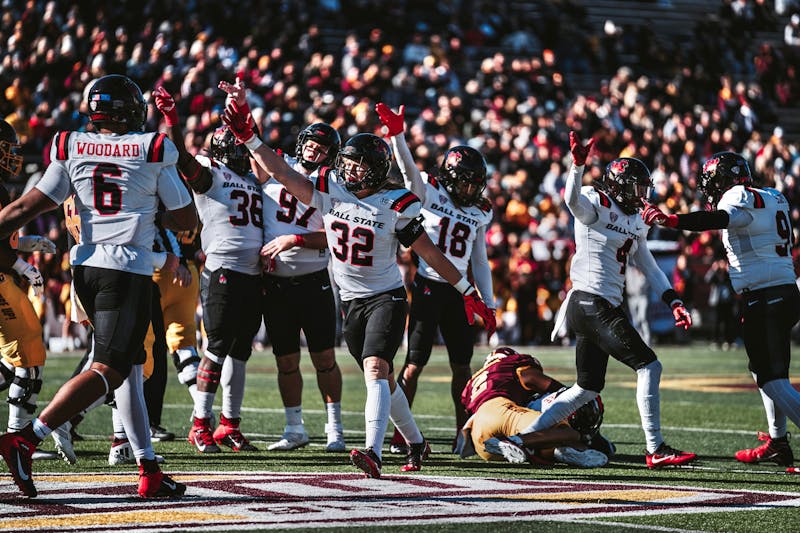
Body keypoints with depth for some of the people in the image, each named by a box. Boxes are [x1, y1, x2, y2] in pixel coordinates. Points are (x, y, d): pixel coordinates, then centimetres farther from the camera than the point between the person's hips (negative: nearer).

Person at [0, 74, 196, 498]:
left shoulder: (72, 148, 5)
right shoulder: (153, 151, -1)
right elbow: (186, 219, 5)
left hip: (85, 267, 6)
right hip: (130, 270, -6)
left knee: (131, 366, 13)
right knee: (108, 369, -8)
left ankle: (149, 470, 13)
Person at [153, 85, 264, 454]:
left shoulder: (252, 180, 21)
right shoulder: (209, 172, -1)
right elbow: (183, 158, -20)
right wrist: (171, 118, -30)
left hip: (253, 275, 7)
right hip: (222, 273, -7)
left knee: (239, 351, 10)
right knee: (218, 348, -8)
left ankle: (229, 426, 16)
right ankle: (200, 426, -3)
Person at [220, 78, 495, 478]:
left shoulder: (395, 206, -12)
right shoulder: (330, 191, -2)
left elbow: (430, 253, -6)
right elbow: (281, 173, -5)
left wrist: (469, 294, -4)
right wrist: (246, 133, -16)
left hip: (386, 298, -5)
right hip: (351, 301, 5)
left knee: (375, 369, -23)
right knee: (382, 377, 16)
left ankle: (373, 452, -36)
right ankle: (416, 443, 34)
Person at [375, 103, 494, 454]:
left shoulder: (480, 213, 11)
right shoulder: (429, 194, -2)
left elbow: (479, 262, 17)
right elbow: (409, 169, -19)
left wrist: (488, 304, 13)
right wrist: (396, 134, -35)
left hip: (458, 292, 5)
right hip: (427, 287, -5)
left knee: (462, 365, 7)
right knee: (415, 363, -5)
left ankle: (463, 435, 16)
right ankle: (399, 435, -1)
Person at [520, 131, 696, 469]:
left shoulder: (634, 222, 19)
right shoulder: (596, 203, -7)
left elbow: (649, 268, 23)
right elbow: (573, 201, -30)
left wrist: (673, 302, 13)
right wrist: (577, 164, -47)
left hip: (607, 308, 10)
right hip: (591, 304, -10)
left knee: (588, 389, 13)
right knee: (648, 366, -11)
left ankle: (526, 434, 19)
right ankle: (655, 450, -8)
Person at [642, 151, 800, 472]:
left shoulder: (740, 197, -9)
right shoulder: (773, 199, 18)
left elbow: (718, 220, -30)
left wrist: (669, 220, -44)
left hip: (763, 299, -9)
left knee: (773, 380, -9)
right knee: (764, 371, 22)